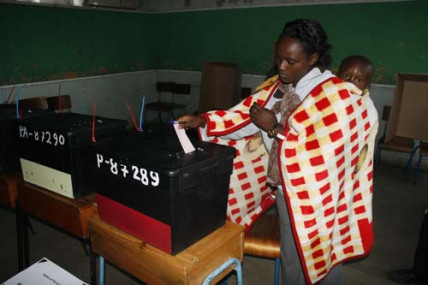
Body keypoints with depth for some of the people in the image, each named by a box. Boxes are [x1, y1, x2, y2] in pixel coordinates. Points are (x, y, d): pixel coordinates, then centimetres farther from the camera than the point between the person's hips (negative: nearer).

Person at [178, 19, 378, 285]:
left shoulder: (336, 97, -20)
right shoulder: (276, 87, 1)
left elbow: (324, 153, -27)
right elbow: (244, 116, -1)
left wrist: (275, 129, -26)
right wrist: (201, 121, -12)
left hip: (316, 198, -6)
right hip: (286, 189, 6)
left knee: (323, 259, 15)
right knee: (291, 258, 23)